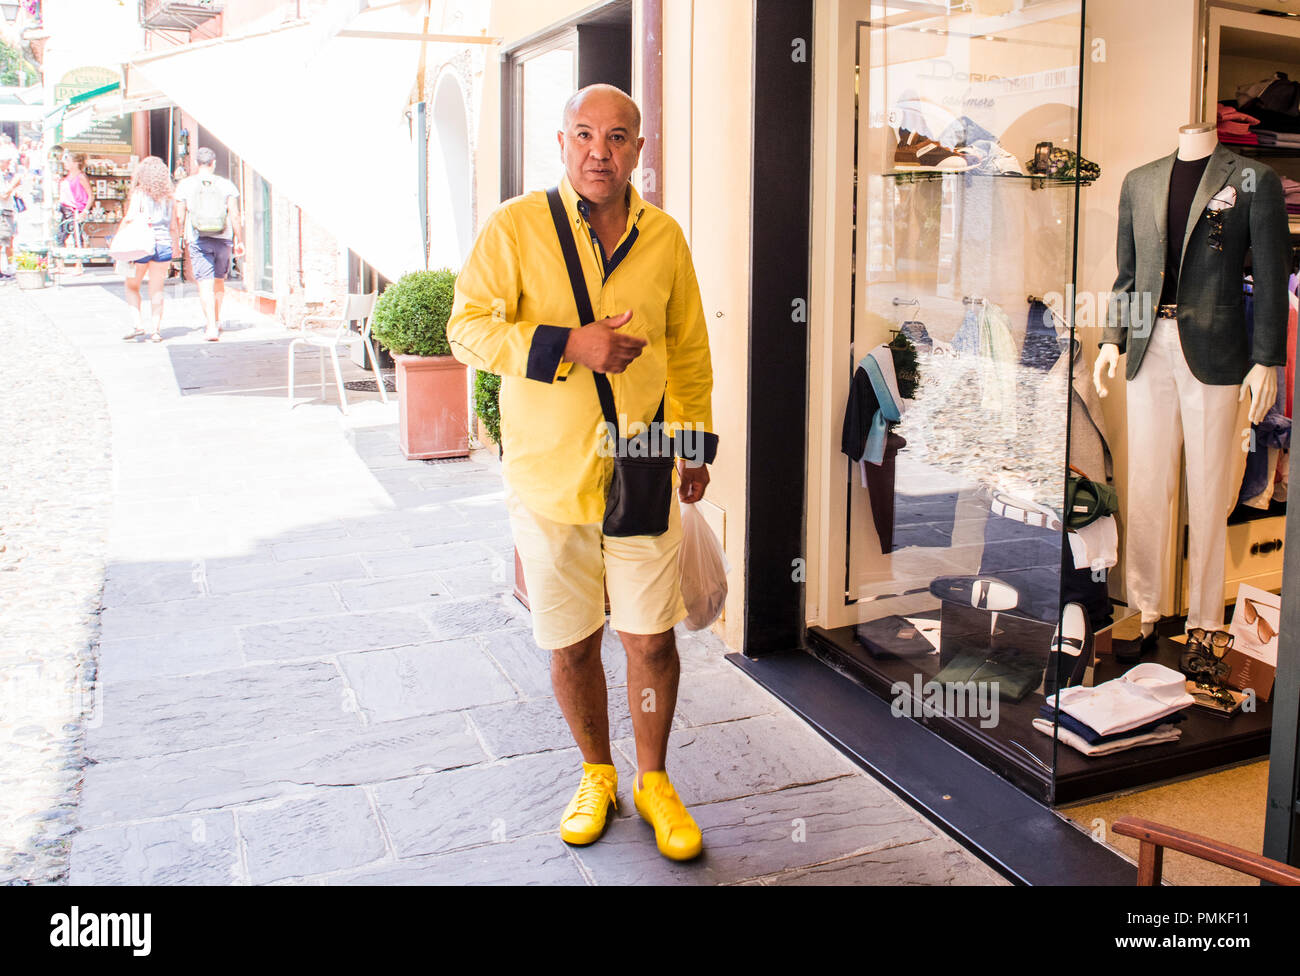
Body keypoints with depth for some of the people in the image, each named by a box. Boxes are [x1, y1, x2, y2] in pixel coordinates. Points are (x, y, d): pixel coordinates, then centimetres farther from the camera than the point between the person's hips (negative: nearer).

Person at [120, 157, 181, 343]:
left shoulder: (139, 193, -6)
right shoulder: (169, 196, 4)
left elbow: (131, 219, -11)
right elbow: (174, 224, 9)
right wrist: (176, 244, 21)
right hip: (164, 244, 3)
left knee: (132, 286, 13)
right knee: (157, 289, 9)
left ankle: (138, 323, 2)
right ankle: (156, 329, 5)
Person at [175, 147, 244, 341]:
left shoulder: (185, 185, 2)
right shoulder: (226, 184, 1)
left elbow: (180, 217, 2)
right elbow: (234, 215, -2)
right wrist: (239, 240, 5)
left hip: (197, 240, -1)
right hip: (222, 239, 1)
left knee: (205, 284, -5)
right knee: (219, 281, 18)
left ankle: (211, 327, -15)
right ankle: (216, 320, 28)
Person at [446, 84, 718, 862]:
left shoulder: (665, 237, 5)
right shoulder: (517, 226, -5)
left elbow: (689, 350, 14)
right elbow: (468, 326, -8)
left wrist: (696, 444, 13)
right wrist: (569, 346, -20)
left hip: (643, 474, 2)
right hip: (548, 475, -1)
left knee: (652, 639, 5)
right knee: (572, 644, 10)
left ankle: (654, 781, 28)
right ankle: (597, 775, 33)